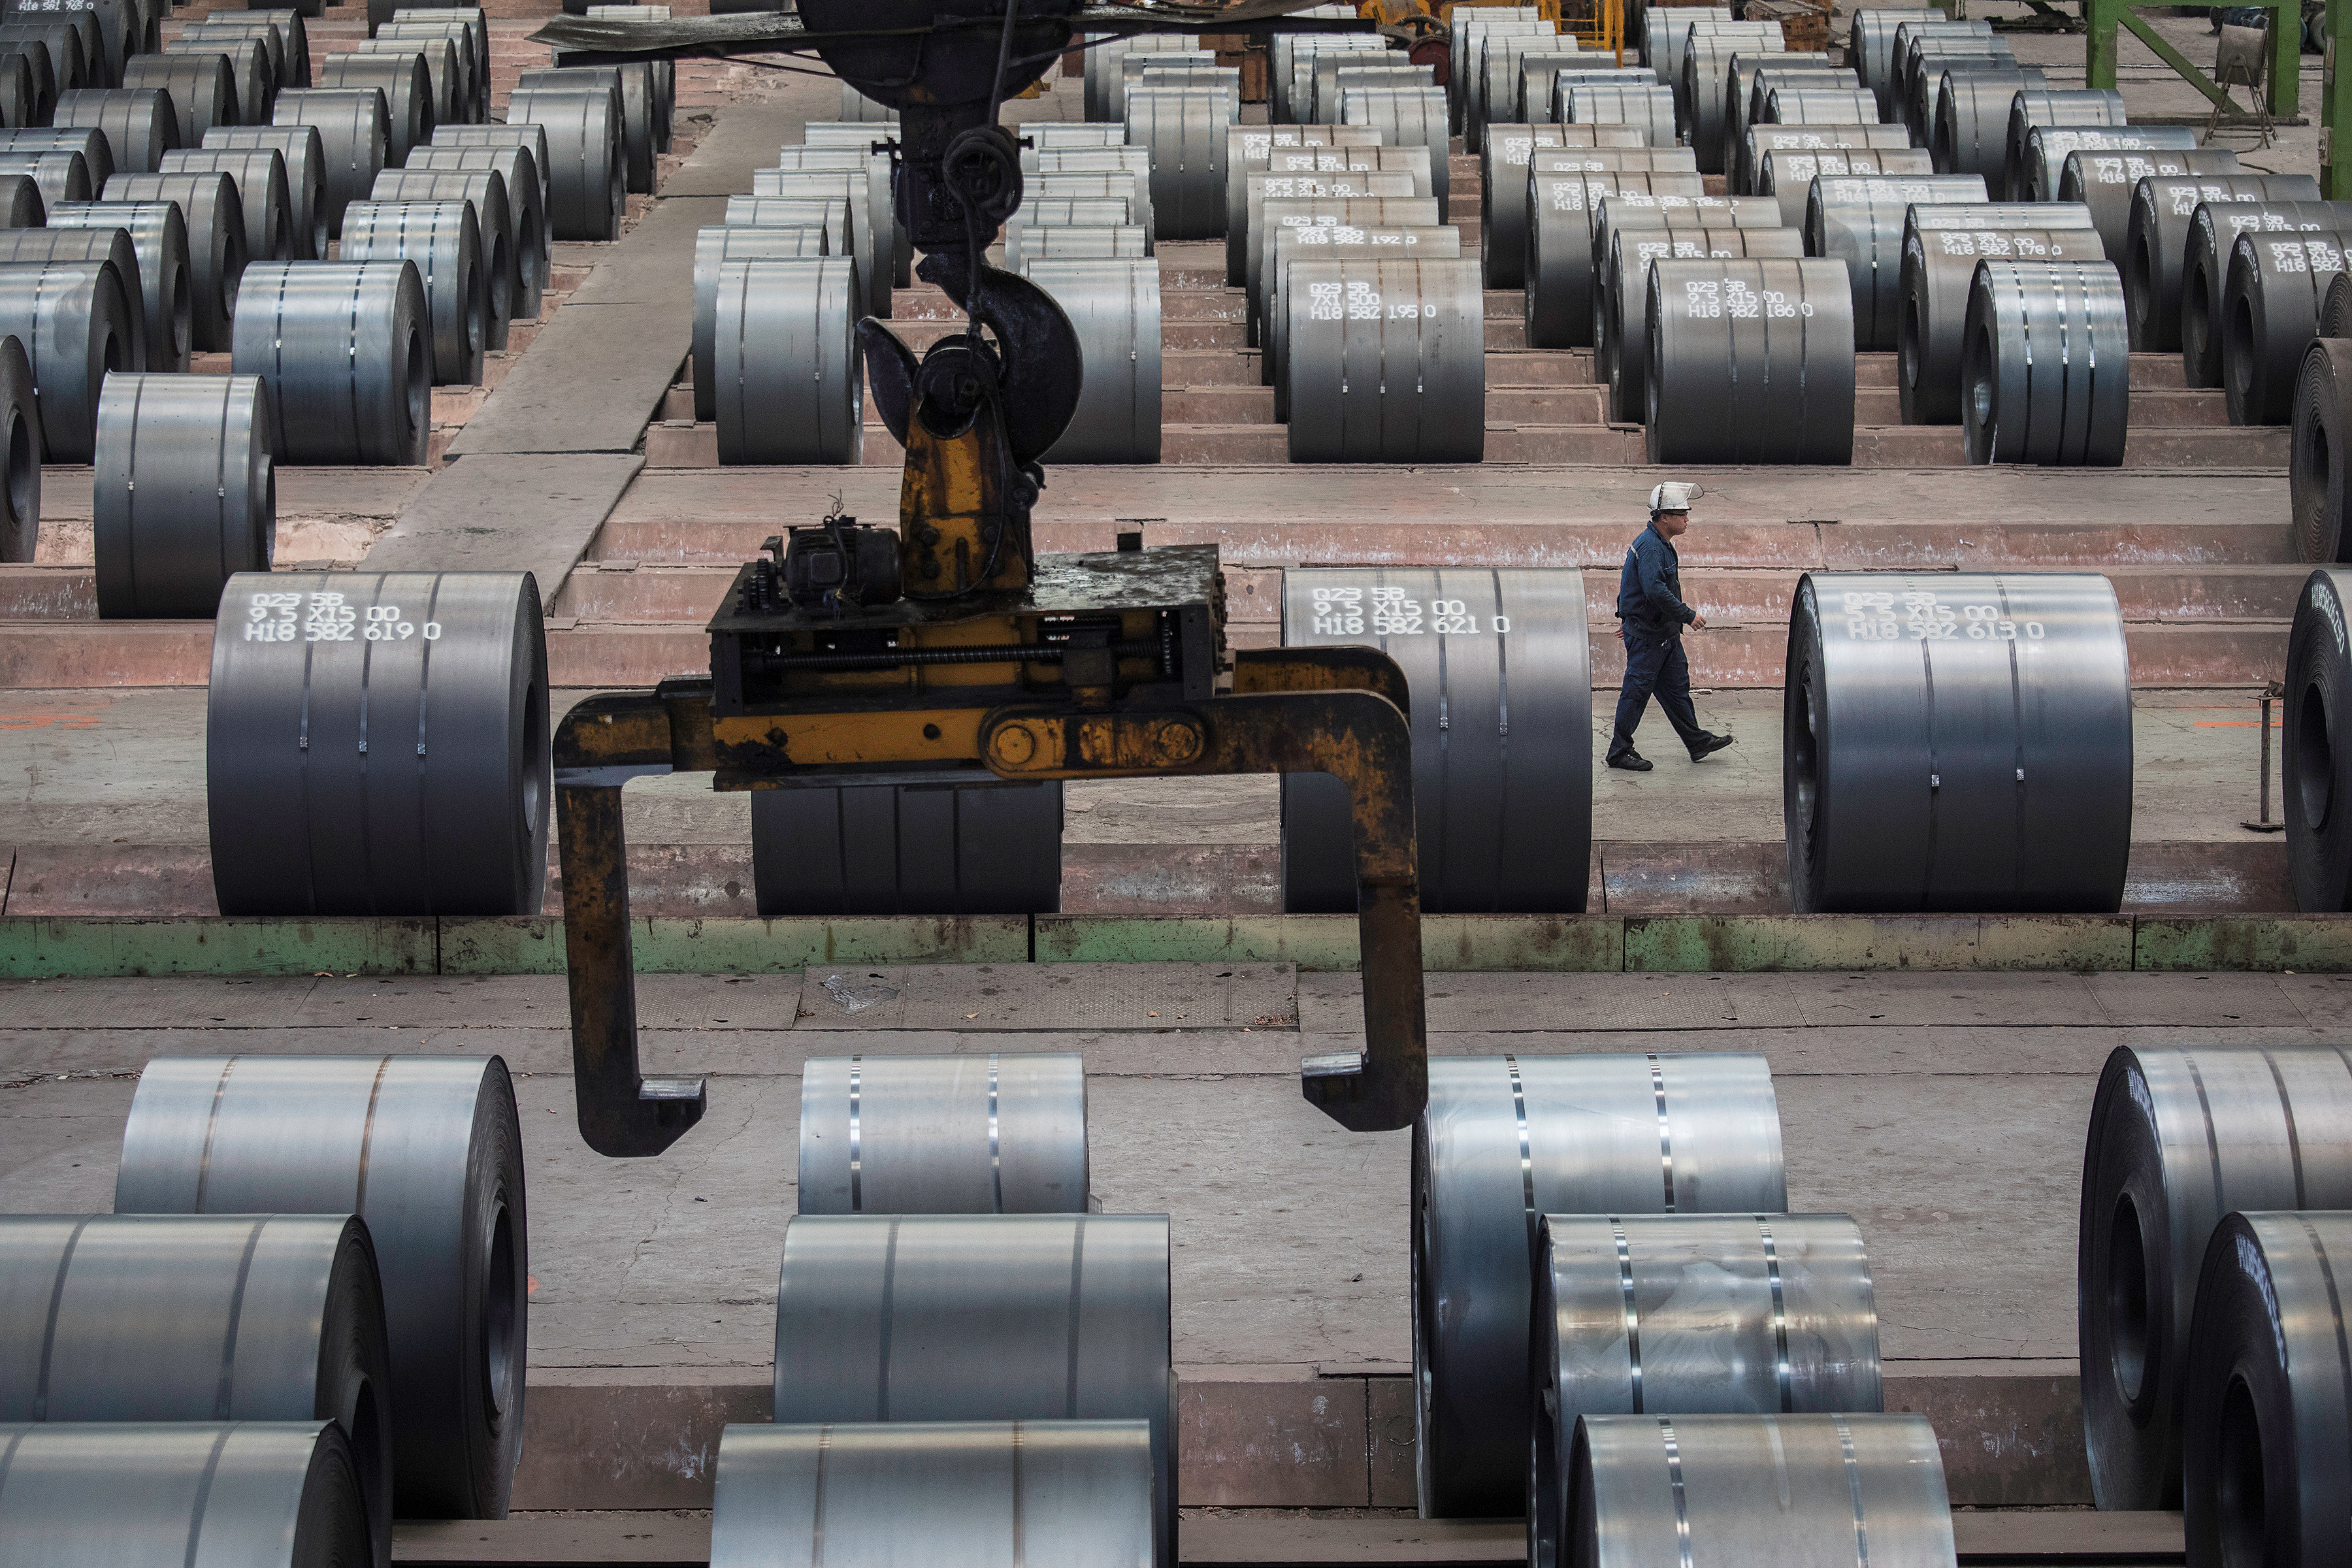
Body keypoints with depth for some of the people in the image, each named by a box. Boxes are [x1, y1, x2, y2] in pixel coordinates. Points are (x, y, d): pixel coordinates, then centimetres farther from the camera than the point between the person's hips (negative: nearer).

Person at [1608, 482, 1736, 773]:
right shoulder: (1649, 547, -21)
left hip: (1665, 633, 10)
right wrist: (1689, 615, -25)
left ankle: (1697, 742, 22)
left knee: (1677, 685, 15)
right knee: (1637, 691, -2)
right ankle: (1619, 752, 6)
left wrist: (1629, 618, 30)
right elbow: (1655, 590, -32)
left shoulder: (1661, 544, 13)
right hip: (1646, 634, -10)